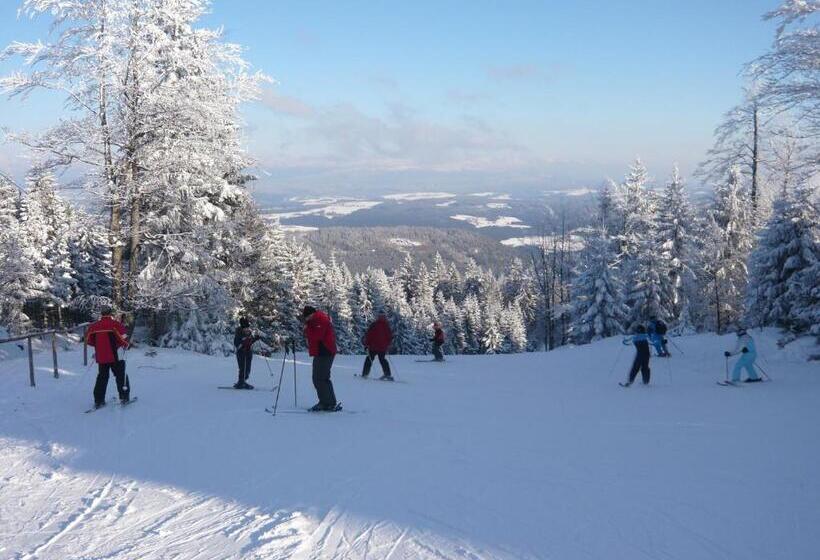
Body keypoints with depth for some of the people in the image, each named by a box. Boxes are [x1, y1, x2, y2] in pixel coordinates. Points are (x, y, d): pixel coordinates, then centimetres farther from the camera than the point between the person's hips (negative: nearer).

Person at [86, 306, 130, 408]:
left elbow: (88, 340, 8)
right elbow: (122, 336, -20)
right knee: (121, 376, 9)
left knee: (102, 377, 11)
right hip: (115, 355, -4)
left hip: (101, 357, 4)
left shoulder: (94, 326, 4)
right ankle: (124, 397, 9)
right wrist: (125, 344, -1)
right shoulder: (115, 324, -9)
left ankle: (98, 400, 6)